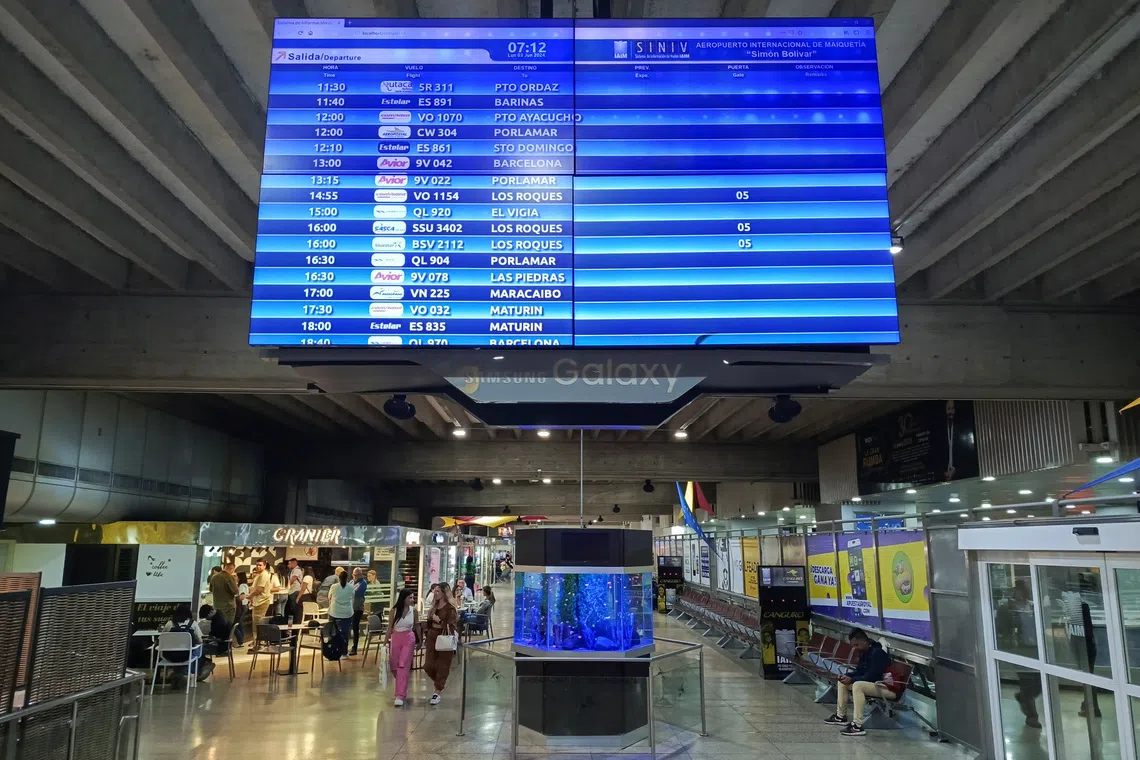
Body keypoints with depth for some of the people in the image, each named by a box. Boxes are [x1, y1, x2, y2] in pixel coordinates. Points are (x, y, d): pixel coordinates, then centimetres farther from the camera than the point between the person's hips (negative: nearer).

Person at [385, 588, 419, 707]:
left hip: (409, 639, -1)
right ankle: (402, 687, 37)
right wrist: (385, 642, -2)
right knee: (393, 666, 9)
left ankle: (400, 696, -8)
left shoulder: (413, 610, -3)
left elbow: (417, 626, 8)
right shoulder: (394, 610, -6)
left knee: (404, 666, -9)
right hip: (396, 639, 1)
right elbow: (390, 628, 1)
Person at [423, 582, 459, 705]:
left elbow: (451, 627, -14)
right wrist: (427, 638, 18)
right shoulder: (434, 606, 9)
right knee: (428, 666, 6)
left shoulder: (450, 608, -11)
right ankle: (438, 683, 32)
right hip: (432, 637, 7)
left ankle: (437, 692, 11)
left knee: (442, 666, 2)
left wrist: (439, 621, -22)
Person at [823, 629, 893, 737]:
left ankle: (858, 726, -34)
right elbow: (859, 671, 15)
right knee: (843, 682, 13)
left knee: (857, 685, -34)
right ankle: (841, 716, 19)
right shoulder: (864, 652, 8)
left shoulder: (877, 653, -21)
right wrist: (847, 675, -5)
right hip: (874, 684, 11)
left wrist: (852, 680, -21)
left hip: (888, 687, -10)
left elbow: (871, 676, -26)